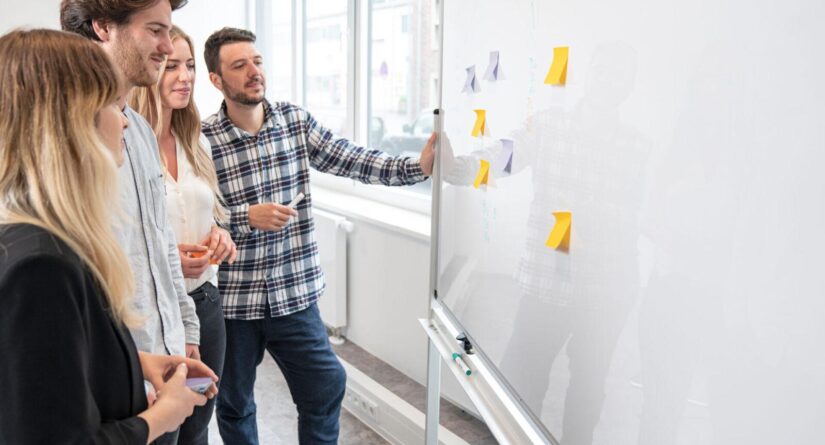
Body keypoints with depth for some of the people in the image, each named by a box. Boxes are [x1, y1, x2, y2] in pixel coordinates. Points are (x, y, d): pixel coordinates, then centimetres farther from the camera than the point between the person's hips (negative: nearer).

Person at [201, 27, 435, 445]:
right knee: (233, 403, 17)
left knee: (325, 386, 11)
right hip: (231, 299, -2)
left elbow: (348, 158, -7)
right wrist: (245, 217, -23)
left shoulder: (296, 121, 0)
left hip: (295, 293, 3)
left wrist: (415, 166, -18)